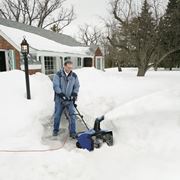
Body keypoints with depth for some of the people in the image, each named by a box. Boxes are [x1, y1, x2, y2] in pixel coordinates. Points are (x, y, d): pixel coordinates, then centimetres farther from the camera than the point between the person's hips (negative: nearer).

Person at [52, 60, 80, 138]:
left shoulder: (74, 76, 1)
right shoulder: (58, 75, -8)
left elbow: (77, 86, 6)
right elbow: (56, 86, -13)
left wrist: (74, 94, -9)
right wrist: (62, 94, -20)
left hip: (70, 99, 2)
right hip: (59, 99, -1)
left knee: (72, 115, -3)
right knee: (57, 115, 10)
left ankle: (72, 132, 8)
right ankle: (55, 130, 31)